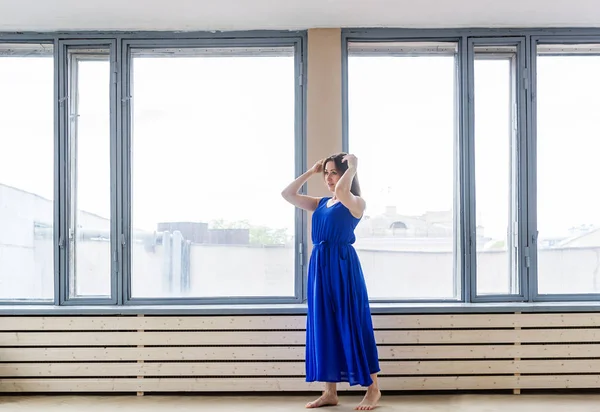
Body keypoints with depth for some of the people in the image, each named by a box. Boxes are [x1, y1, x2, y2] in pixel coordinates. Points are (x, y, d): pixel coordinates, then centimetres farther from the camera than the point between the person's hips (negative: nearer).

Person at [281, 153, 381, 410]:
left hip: (343, 265, -7)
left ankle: (373, 389, 8)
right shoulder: (320, 203, 16)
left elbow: (341, 191, -26)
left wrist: (353, 167, -11)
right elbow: (287, 194, 13)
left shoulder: (356, 203, -4)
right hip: (319, 266, 7)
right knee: (324, 327, 7)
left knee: (352, 325, -3)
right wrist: (311, 171, 13)